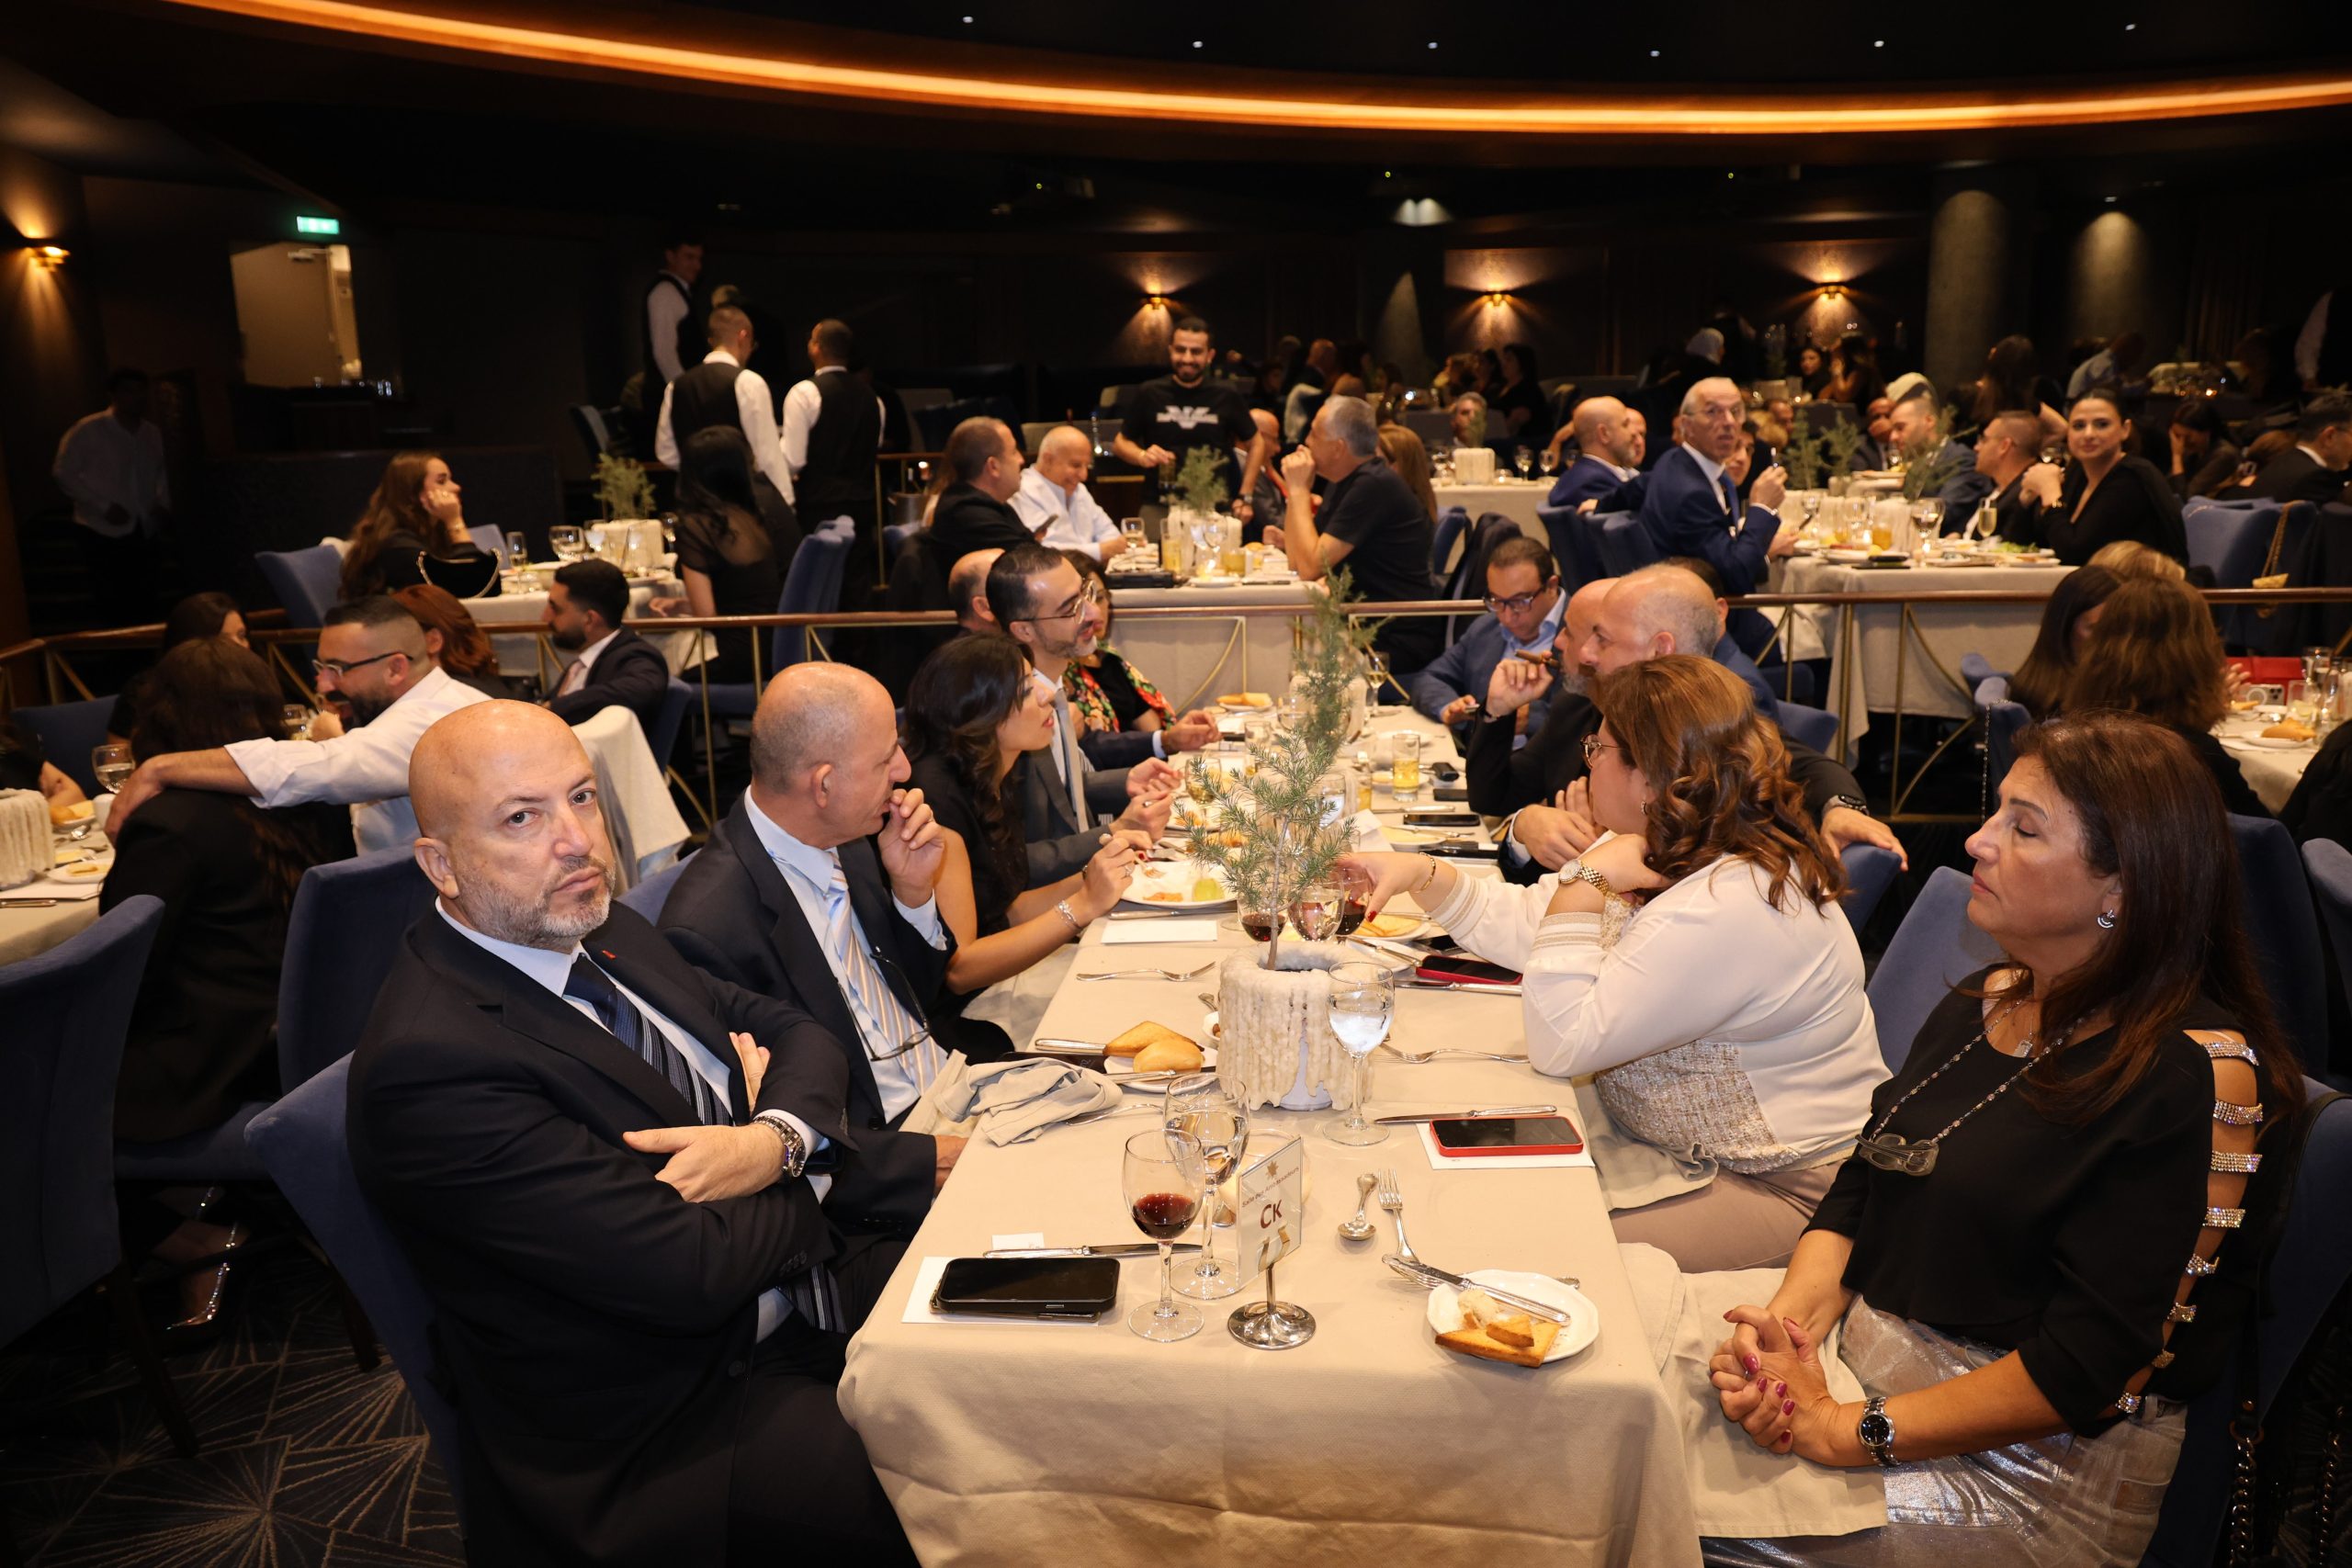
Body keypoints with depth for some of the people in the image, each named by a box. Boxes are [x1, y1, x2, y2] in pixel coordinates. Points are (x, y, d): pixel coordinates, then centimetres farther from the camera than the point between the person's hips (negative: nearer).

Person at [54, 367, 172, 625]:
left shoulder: (152, 433, 8)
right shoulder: (88, 430, -8)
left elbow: (161, 472, 22)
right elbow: (63, 473, -7)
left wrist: (163, 504, 5)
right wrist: (104, 506, -15)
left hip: (143, 531, 5)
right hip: (102, 533, -5)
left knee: (145, 606, 7)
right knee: (116, 608, -5)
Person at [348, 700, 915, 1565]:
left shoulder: (602, 933, 4)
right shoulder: (433, 1064, -24)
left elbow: (795, 1032, 8)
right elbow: (689, 1269, -26)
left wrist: (774, 1137, -15)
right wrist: (810, 1175, -6)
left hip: (803, 1282, 9)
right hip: (670, 1425, -8)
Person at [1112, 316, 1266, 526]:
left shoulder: (1226, 396, 2)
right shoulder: (1149, 394, 1)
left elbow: (1256, 444, 14)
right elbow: (1120, 442, 12)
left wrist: (1244, 498, 6)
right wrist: (1142, 456, -10)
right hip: (1159, 508, 0)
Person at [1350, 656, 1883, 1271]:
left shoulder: (1728, 909, -31)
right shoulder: (1673, 850, 2)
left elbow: (1558, 1045, -28)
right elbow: (1527, 923, 10)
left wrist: (1585, 881, -25)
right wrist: (1423, 874, -4)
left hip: (1781, 1191, -9)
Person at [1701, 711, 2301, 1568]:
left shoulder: (2197, 1074, -17)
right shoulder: (1982, 1002, 8)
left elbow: (2090, 1366, -20)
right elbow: (1856, 1191, 8)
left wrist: (1842, 1430, -21)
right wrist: (1787, 1321, -12)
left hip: (2034, 1461, -7)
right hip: (1859, 1358, 7)